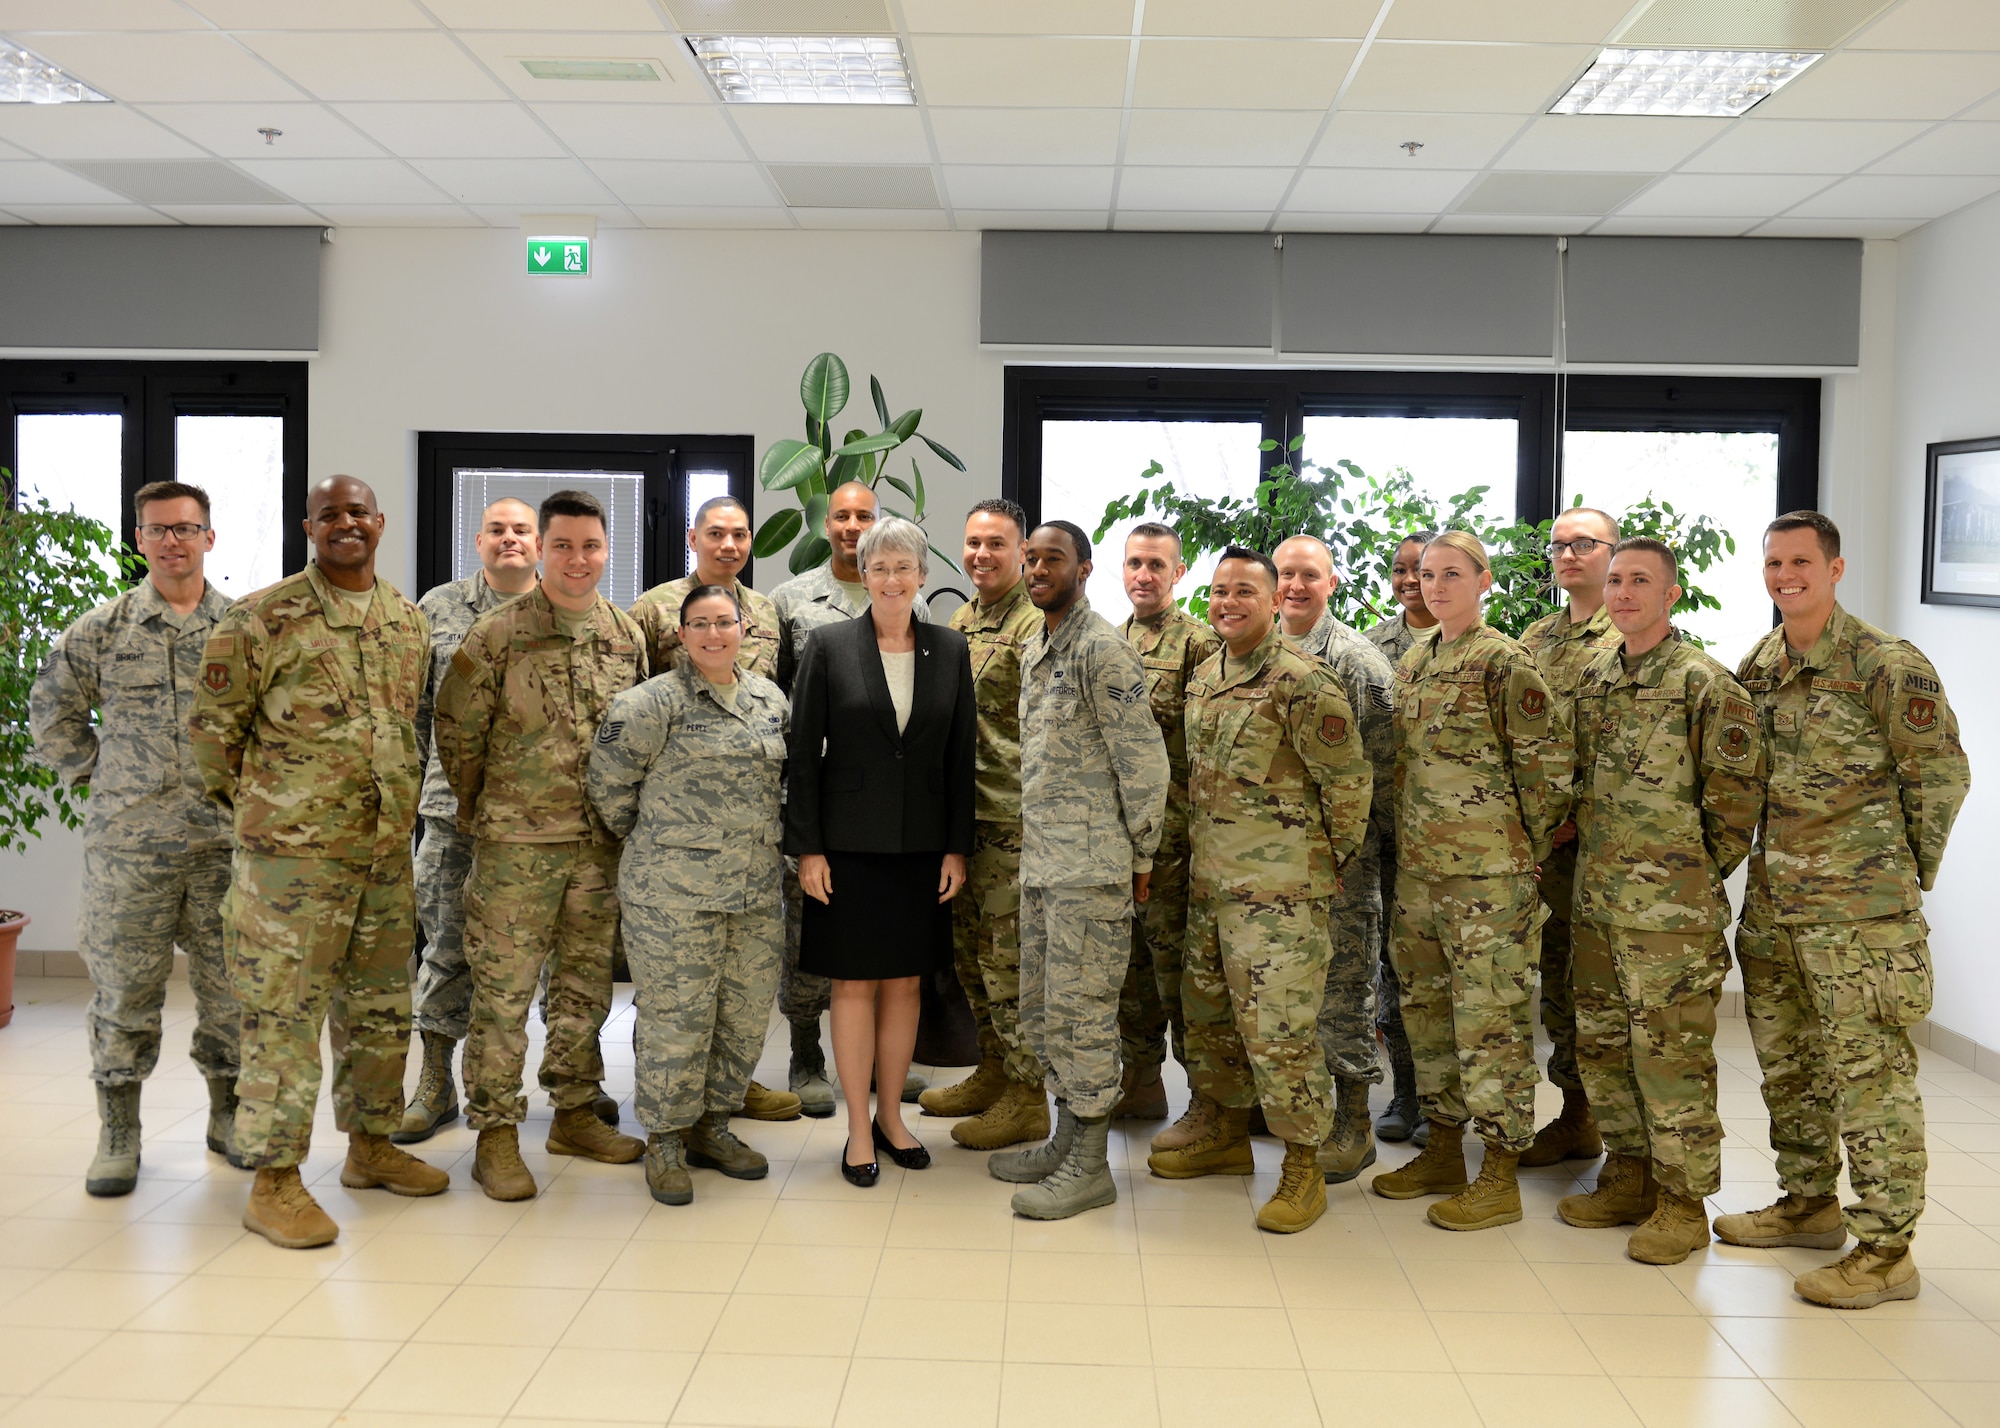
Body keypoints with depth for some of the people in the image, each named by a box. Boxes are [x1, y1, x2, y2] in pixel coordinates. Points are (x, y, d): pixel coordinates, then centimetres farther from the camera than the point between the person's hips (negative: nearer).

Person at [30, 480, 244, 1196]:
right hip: (127, 841, 0)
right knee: (124, 985, 3)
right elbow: (51, 709, 16)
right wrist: (92, 772, 9)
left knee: (232, 983, 7)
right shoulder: (100, 630, 5)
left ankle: (228, 1114, 23)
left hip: (227, 839, 1)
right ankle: (118, 1132, 16)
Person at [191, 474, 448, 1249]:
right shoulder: (262, 618, -9)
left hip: (387, 848, 6)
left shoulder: (410, 622, 10)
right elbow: (212, 726, -4)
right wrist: (253, 804, 1)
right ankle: (274, 1180, 7)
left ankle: (371, 1142, 31)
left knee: (380, 1005, 15)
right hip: (292, 849, -6)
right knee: (285, 1011, -2)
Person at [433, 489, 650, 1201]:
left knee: (586, 984, 13)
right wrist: (483, 809, 4)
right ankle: (495, 1134, 10)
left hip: (602, 842, 5)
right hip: (517, 843, -5)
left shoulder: (627, 635, 7)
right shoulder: (499, 634, -7)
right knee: (503, 989, -1)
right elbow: (457, 729, -2)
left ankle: (574, 1114, 27)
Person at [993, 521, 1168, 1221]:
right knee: (1041, 1008, 15)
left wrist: (1140, 855, -11)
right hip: (1040, 863, 9)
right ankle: (1065, 1142, 29)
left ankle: (1090, 1167, 8)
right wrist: (1031, 841, 18)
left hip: (1090, 867, -9)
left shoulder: (1102, 649, -13)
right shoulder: (1033, 652, 16)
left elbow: (1145, 762, -14)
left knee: (1081, 1010, -3)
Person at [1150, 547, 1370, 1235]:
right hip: (1210, 878, 9)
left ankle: (1303, 1169, 9)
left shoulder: (1300, 682, -15)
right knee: (1209, 1011, 18)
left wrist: (1335, 860, -3)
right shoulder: (1204, 675, 11)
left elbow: (1349, 779, -10)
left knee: (1279, 1026, -5)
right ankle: (1229, 1134, 35)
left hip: (1281, 888, -8)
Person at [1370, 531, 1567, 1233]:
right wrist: (1406, 843, 16)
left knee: (1490, 1017, -2)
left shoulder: (1505, 662, -10)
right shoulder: (1412, 663, 13)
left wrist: (1527, 847, -6)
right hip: (1418, 870, 8)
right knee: (1427, 1009, 14)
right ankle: (1443, 1152, 28)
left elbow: (1550, 765, -11)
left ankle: (1500, 1178, 8)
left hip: (1487, 873, -8)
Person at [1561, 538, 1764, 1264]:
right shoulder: (1593, 679, 11)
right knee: (1602, 1046, 14)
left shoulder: (1705, 683, -10)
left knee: (1672, 1054, -1)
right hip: (1596, 901, 7)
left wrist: (1698, 874, -5)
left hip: (1671, 908, -7)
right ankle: (1629, 1177, 29)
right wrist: (1589, 859, 13)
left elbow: (1736, 794, -9)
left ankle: (1683, 1202, 11)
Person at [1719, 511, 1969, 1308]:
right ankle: (1809, 1204, 34)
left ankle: (1885, 1250, 7)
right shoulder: (1757, 667, 9)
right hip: (1773, 904, 8)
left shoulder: (1887, 666, -12)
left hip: (1860, 911, -8)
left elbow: (1942, 776, -7)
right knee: (1786, 1064, 18)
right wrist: (1748, 859, 13)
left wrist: (1906, 871, -2)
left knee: (1870, 1076, -2)